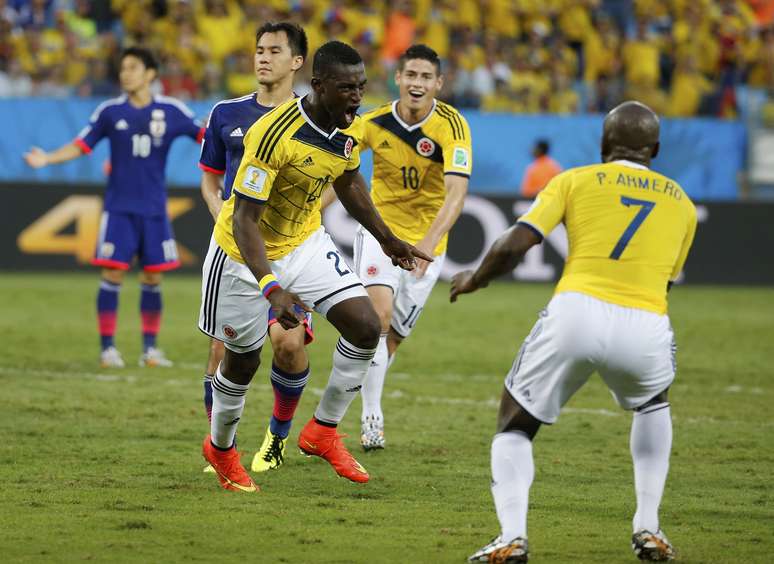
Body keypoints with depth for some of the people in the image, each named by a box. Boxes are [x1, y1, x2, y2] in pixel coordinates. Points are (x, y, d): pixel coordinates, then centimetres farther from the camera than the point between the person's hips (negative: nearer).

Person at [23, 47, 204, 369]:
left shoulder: (170, 111, -1)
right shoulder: (110, 112, -1)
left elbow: (205, 136, 3)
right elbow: (80, 146, 2)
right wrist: (47, 159, -12)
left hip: (154, 209, 1)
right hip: (119, 207, -1)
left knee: (152, 278, 4)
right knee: (113, 273, -8)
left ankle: (150, 348, 15)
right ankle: (107, 347, -1)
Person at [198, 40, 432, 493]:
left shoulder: (348, 126, -9)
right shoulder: (275, 133, -33)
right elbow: (244, 218, -33)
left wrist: (388, 240, 21)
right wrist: (271, 287, -44)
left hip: (305, 242, 6)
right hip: (245, 253, -6)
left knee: (366, 327, -9)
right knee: (244, 359, 8)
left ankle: (323, 430, 8)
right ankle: (221, 448, 36)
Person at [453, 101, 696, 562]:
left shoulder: (576, 180, 14)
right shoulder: (681, 202, 22)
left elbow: (514, 246, 5)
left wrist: (474, 280, 23)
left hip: (577, 312, -2)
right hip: (645, 328, 2)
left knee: (515, 425, 18)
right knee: (653, 405, 36)